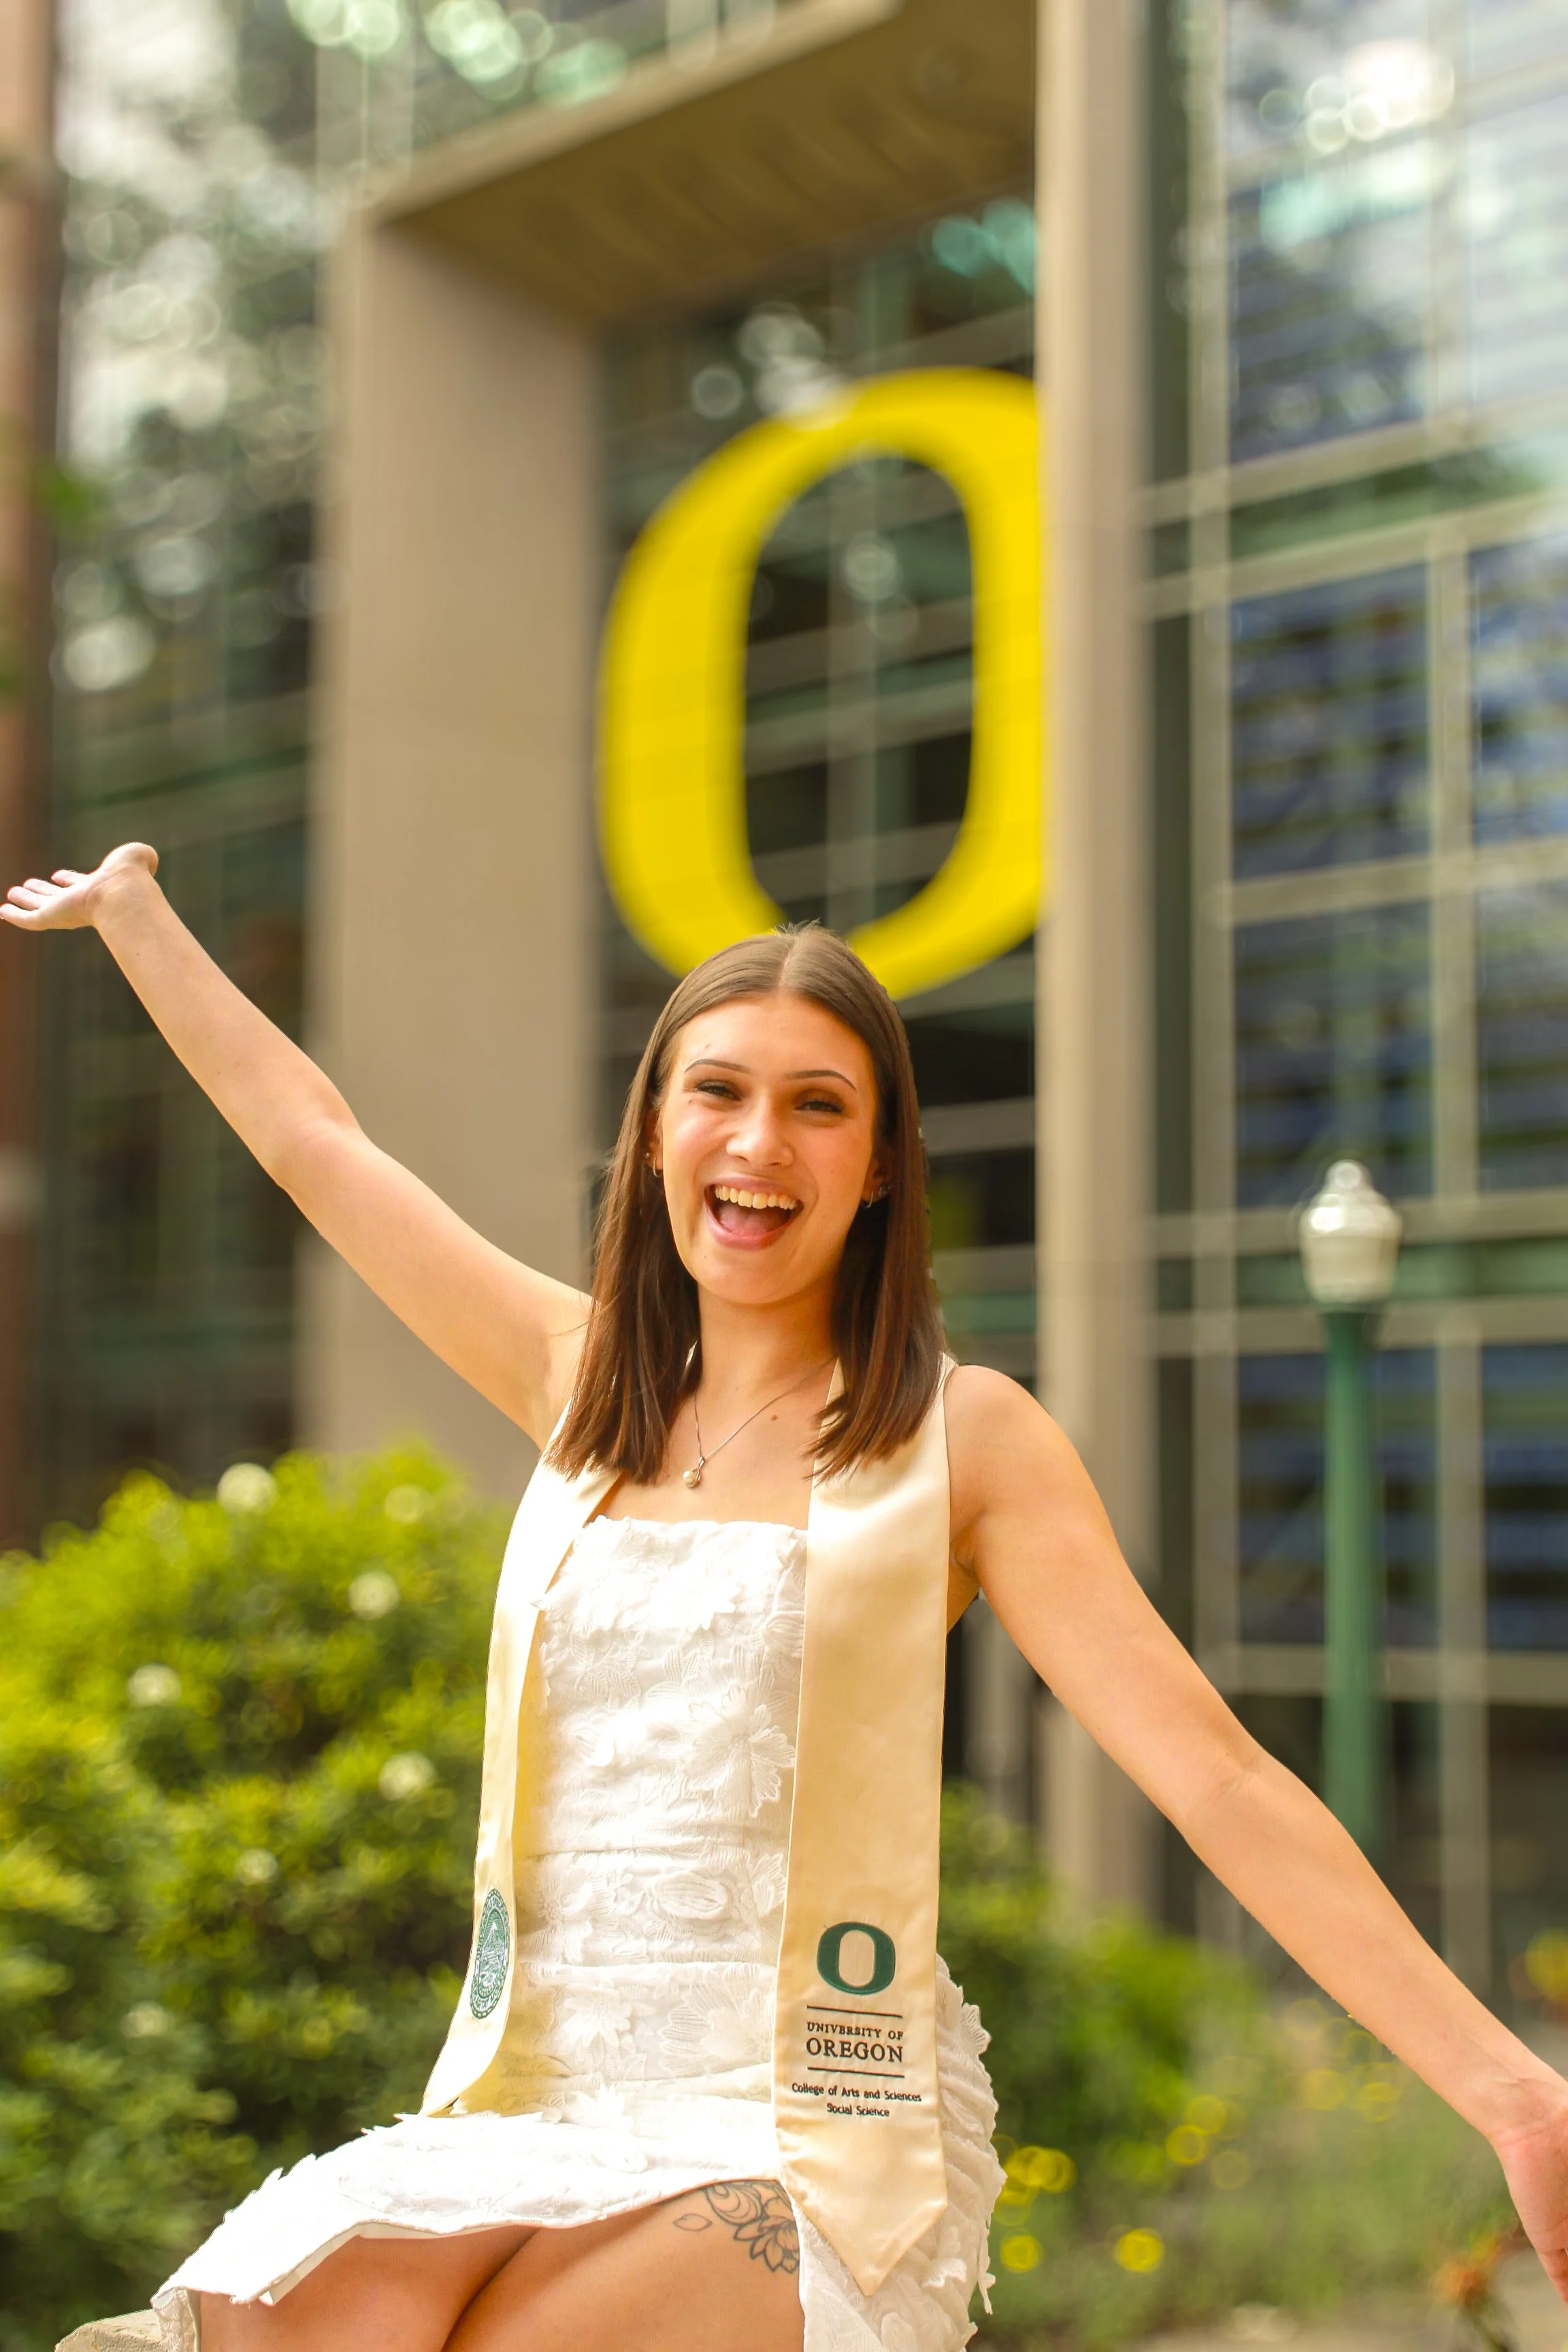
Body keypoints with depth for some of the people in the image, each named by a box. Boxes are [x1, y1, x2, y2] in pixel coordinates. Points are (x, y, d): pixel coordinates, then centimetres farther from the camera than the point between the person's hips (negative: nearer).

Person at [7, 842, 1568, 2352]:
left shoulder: (959, 1434, 0)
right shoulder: (580, 1384, 13)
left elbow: (1217, 1776, -7)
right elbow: (307, 1136, 25)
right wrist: (125, 907, 36)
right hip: (546, 2101, 4)